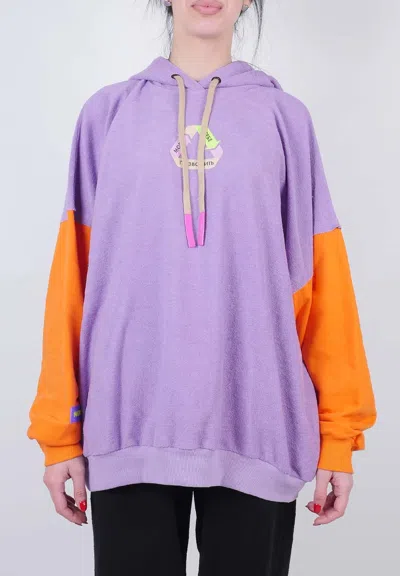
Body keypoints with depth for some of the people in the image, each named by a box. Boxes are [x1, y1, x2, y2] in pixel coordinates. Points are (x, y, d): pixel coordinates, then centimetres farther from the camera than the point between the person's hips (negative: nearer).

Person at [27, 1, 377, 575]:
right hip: (129, 426, 0)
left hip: (258, 429, 0)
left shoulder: (285, 118, 6)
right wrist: (59, 429, 3)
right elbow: (75, 273, 5)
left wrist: (339, 431, 0)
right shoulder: (107, 113, 7)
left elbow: (321, 278, 4)